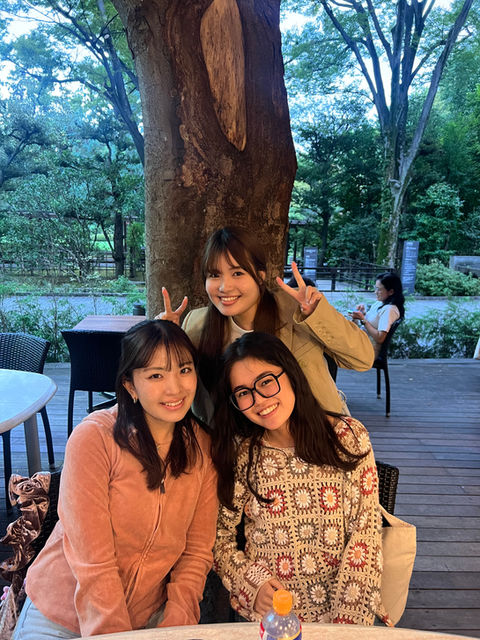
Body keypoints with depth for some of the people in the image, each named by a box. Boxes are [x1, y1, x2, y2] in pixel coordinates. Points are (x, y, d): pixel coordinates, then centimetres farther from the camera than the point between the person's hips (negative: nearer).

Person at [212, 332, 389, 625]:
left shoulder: (348, 436, -7)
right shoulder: (239, 454, -4)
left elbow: (365, 533, -6)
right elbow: (219, 536, 3)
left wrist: (346, 618, -9)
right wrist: (253, 583, -11)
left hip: (338, 605, 0)